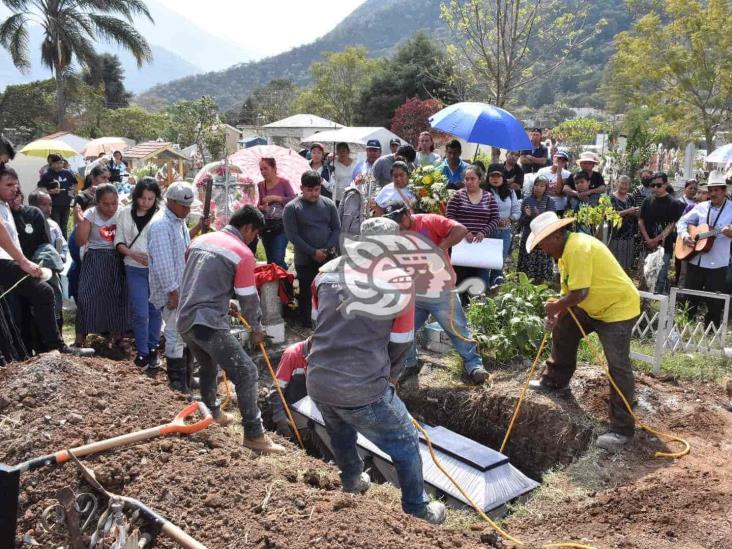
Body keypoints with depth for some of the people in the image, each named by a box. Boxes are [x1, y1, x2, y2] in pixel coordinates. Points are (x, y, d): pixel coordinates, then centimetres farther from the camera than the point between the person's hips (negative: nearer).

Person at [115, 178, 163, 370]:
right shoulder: (124, 214, 3)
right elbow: (119, 242, 5)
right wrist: (134, 254, -11)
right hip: (135, 269, 1)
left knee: (155, 310, 9)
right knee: (140, 312, -2)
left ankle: (152, 348, 25)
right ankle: (142, 351, 14)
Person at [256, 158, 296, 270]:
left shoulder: (284, 182, -6)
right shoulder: (260, 185, 7)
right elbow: (260, 204, 16)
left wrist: (275, 198, -17)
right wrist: (261, 207, -6)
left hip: (281, 225, -5)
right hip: (266, 226, 5)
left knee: (278, 259, -15)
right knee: (270, 260, 12)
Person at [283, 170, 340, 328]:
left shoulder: (328, 204, 5)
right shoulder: (291, 208, -6)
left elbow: (337, 229, 6)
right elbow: (292, 235, -10)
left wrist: (327, 249, -9)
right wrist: (313, 252, -14)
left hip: (328, 258, 3)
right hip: (305, 260, -3)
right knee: (306, 294, 3)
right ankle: (308, 326, 14)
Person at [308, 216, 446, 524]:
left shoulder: (326, 274, 3)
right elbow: (401, 344, 1)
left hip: (317, 383, 5)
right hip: (363, 391, -5)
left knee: (341, 436, 33)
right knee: (406, 443, 18)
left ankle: (352, 483, 56)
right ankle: (417, 511, 32)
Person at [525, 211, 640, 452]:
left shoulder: (578, 248, -26)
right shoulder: (566, 250, 7)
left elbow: (580, 293, -31)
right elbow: (569, 289, 9)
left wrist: (557, 306, -15)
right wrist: (557, 313, -4)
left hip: (619, 307, -11)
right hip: (595, 307, 11)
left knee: (618, 367, -12)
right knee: (564, 329, 21)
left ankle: (622, 429, -7)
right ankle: (556, 381, 38)